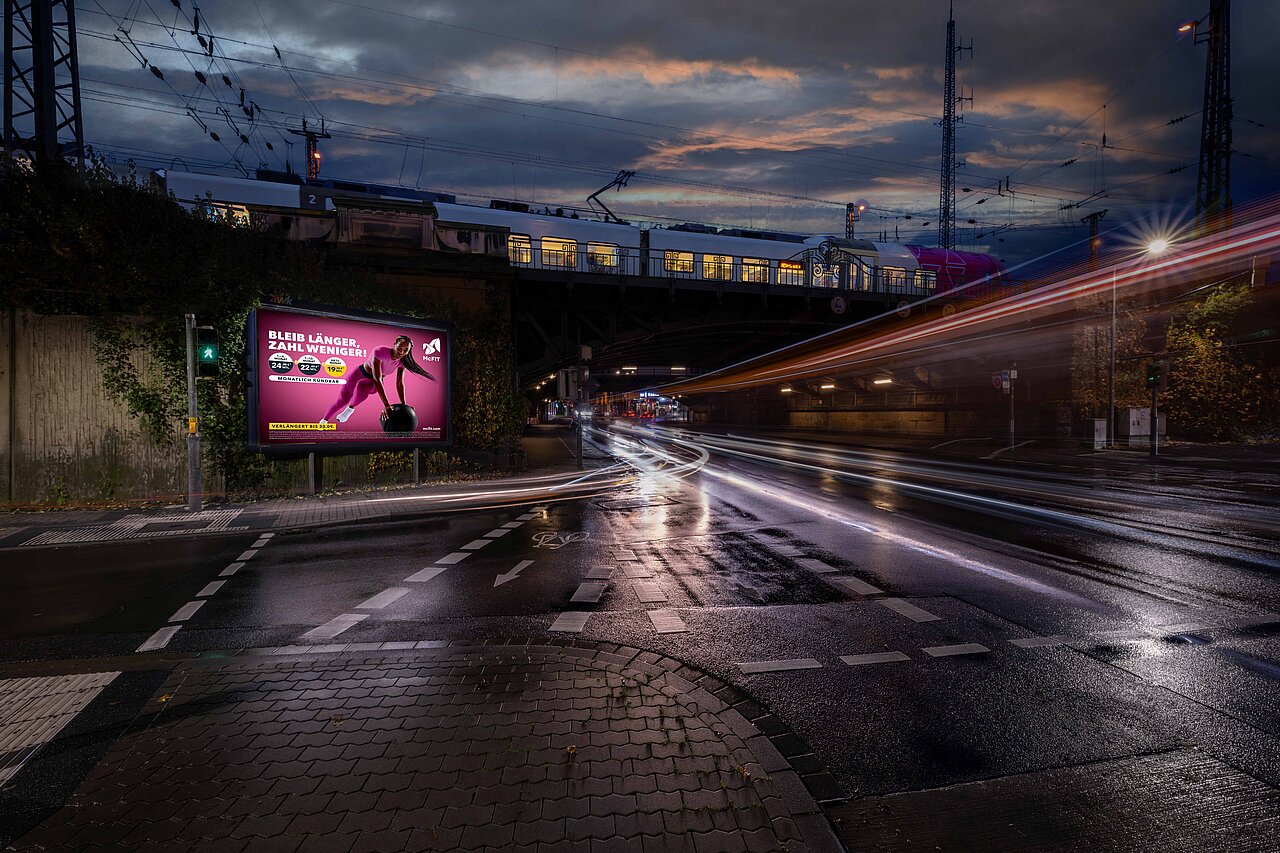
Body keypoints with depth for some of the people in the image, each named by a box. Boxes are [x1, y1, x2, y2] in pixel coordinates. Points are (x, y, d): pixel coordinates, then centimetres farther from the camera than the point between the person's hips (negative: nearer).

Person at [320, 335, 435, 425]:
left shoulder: (402, 361, -19)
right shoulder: (380, 352, -34)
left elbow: (399, 384, -10)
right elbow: (377, 379, -40)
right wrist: (386, 405, -47)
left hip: (374, 384, 2)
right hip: (360, 374, -2)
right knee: (341, 402, 7)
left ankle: (351, 408, -8)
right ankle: (324, 420, 37)